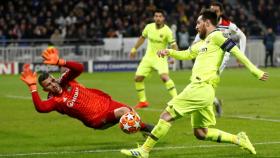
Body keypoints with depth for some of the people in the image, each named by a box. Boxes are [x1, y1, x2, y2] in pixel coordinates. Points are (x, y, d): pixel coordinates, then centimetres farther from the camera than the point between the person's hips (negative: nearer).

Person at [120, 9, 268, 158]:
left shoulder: (216, 36, -3)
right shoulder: (202, 43, 24)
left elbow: (235, 50, -8)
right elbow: (186, 54, 28)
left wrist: (254, 70, -12)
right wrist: (169, 52, 8)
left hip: (200, 88, -10)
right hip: (200, 89, 10)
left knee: (167, 115, -7)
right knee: (201, 133, 13)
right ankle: (238, 139, 13)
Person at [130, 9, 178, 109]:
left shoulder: (167, 31, -16)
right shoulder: (149, 27, -3)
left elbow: (173, 44, -18)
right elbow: (142, 37, 15)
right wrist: (134, 49, 20)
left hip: (160, 58, -5)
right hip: (148, 57, 5)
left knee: (164, 76, -28)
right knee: (137, 78, 1)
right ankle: (142, 101, 18)